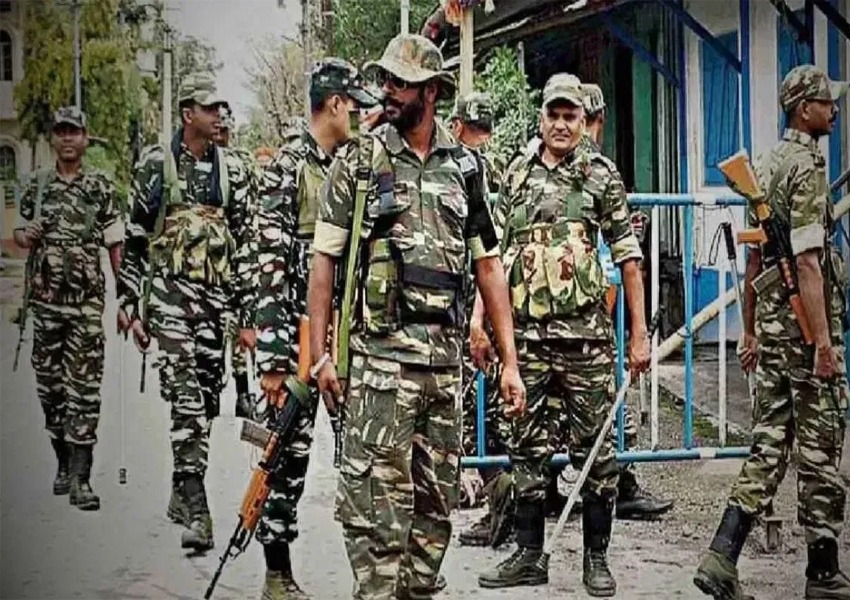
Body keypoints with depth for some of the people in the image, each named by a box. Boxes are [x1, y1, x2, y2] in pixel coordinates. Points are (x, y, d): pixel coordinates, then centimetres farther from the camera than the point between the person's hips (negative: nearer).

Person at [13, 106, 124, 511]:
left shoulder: (101, 187, 3)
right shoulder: (35, 186, 9)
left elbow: (116, 246, 3)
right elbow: (20, 233, 17)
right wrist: (26, 237, -8)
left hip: (88, 301, -3)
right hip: (45, 299, 3)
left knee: (84, 388, -8)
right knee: (50, 385, 9)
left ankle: (80, 477, -10)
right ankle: (64, 461, 24)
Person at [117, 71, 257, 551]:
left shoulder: (232, 169, 10)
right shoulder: (157, 165, 1)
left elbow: (247, 245, 10)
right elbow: (134, 240, 4)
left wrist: (249, 315, 5)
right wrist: (131, 305, 0)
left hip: (217, 295, 4)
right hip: (170, 290, -4)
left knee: (207, 399, 8)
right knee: (187, 397, -15)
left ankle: (183, 493, 25)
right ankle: (196, 511, -19)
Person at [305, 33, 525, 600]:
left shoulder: (464, 167, 10)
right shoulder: (358, 162, 1)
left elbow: (489, 265, 12)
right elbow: (324, 259, 1)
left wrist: (510, 360, 6)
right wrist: (320, 354, -7)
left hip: (447, 357, 4)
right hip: (380, 357, -4)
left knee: (437, 500, 11)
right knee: (376, 498, -7)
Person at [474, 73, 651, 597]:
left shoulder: (602, 175, 2)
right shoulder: (516, 177, 10)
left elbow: (628, 256, 1)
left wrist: (639, 334, -3)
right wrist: (478, 320, 3)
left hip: (587, 335, -3)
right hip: (526, 334, 3)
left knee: (595, 448, 2)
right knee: (529, 447, 8)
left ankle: (597, 557, 12)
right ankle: (530, 555, 17)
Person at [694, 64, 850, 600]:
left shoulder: (765, 167, 15)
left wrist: (750, 331, 23)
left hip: (770, 318, 9)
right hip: (805, 322, -8)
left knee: (770, 442, 8)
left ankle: (723, 556, -1)